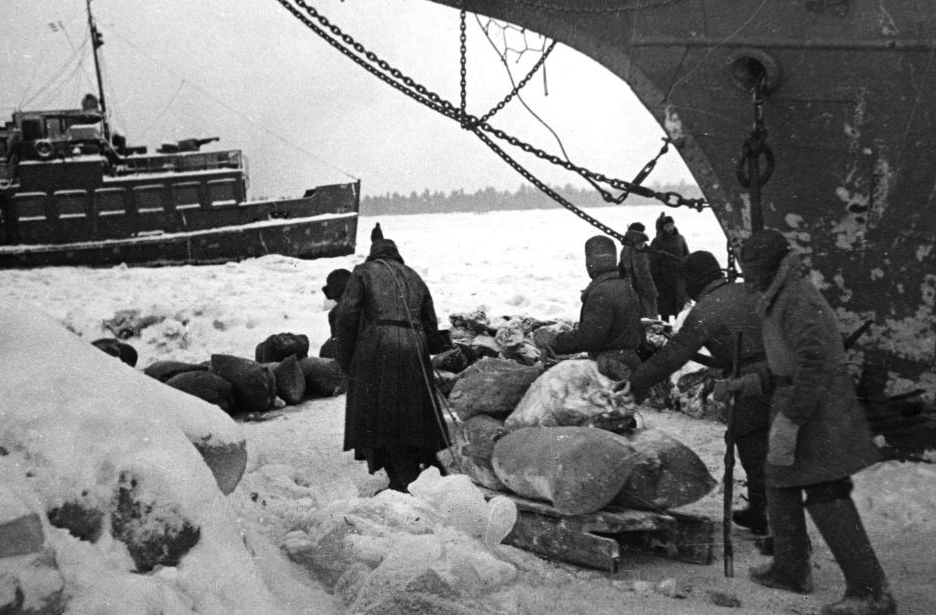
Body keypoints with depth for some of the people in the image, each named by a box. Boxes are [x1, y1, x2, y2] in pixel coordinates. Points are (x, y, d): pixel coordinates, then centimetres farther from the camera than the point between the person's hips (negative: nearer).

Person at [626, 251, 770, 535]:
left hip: (753, 386, -7)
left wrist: (638, 382, -1)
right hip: (777, 372, 7)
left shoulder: (705, 311, -9)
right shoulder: (748, 292, 10)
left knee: (755, 454, 3)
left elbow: (674, 354, -9)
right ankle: (757, 512, 28)